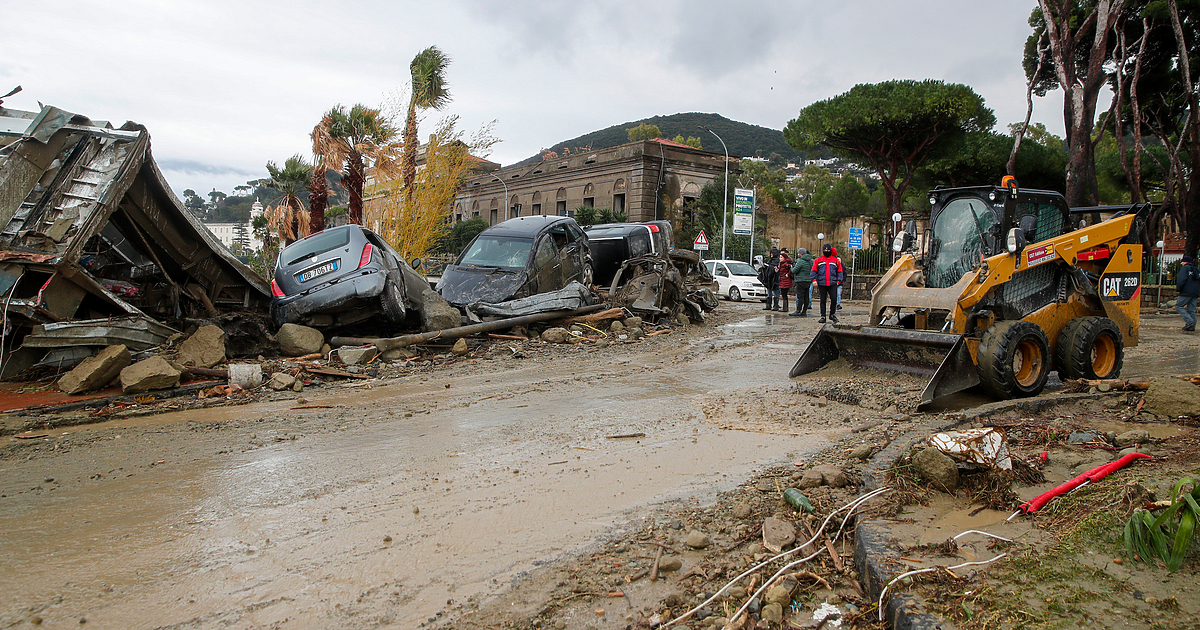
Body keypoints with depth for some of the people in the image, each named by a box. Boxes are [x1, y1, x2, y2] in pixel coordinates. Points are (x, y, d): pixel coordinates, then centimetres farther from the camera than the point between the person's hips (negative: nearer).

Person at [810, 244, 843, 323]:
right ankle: (823, 316, 10)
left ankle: (832, 314, 10)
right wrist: (814, 279, -5)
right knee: (823, 300, 4)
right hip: (821, 283, 0)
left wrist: (838, 281, 2)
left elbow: (840, 271, 12)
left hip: (833, 283, 0)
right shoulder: (818, 260, 8)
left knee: (834, 299, -9)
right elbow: (813, 271, 8)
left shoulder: (836, 260, 9)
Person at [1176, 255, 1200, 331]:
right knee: (1191, 310, 8)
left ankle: (1189, 321, -18)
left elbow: (1182, 279, -17)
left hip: (1187, 292, -8)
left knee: (1178, 306, -3)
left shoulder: (1185, 268, -4)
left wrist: (1178, 288, -10)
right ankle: (1191, 327, 6)